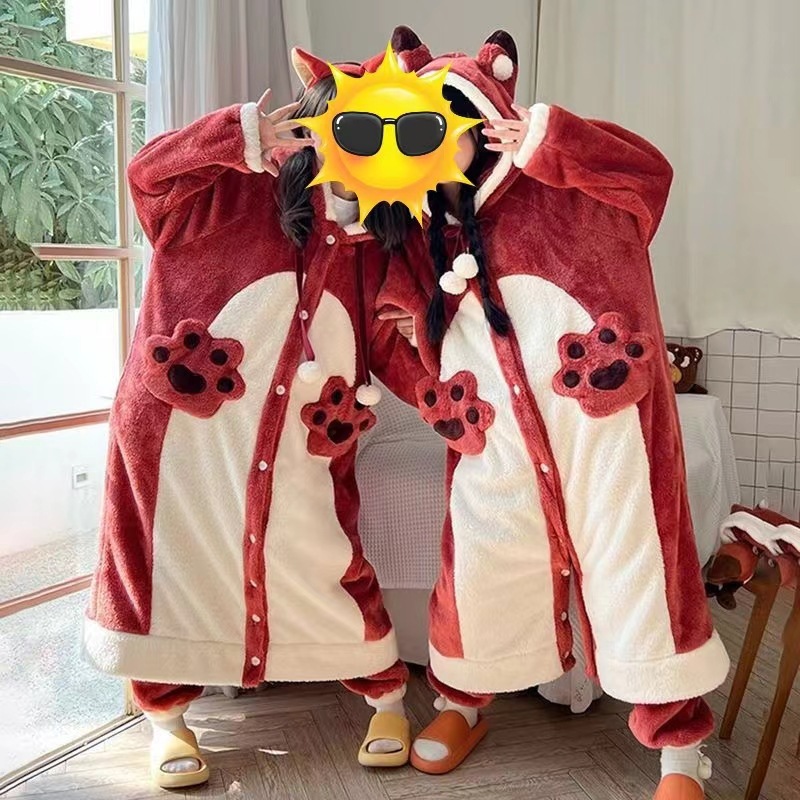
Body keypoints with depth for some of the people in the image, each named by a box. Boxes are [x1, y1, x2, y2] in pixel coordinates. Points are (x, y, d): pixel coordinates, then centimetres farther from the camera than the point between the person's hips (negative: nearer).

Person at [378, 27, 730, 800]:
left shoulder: (552, 188, 1)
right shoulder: (423, 232, 13)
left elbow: (648, 171, -11)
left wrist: (544, 138, -21)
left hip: (598, 416, -3)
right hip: (498, 438, 4)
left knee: (633, 567, 2)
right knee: (478, 567, 10)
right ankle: (463, 704, 37)